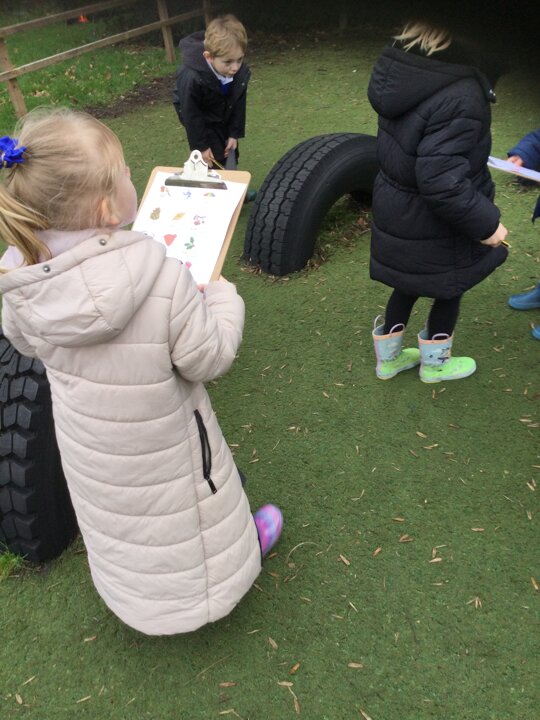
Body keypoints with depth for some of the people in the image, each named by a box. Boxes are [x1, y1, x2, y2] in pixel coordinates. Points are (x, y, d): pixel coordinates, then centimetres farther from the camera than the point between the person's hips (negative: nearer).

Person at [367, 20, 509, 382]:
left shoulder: (403, 68, -6)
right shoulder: (458, 97, -33)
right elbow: (442, 182, -33)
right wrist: (486, 223, -20)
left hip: (397, 211, 7)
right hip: (432, 228, -7)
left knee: (409, 285, 26)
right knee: (449, 288, 19)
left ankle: (388, 358, 43)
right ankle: (434, 363, 40)